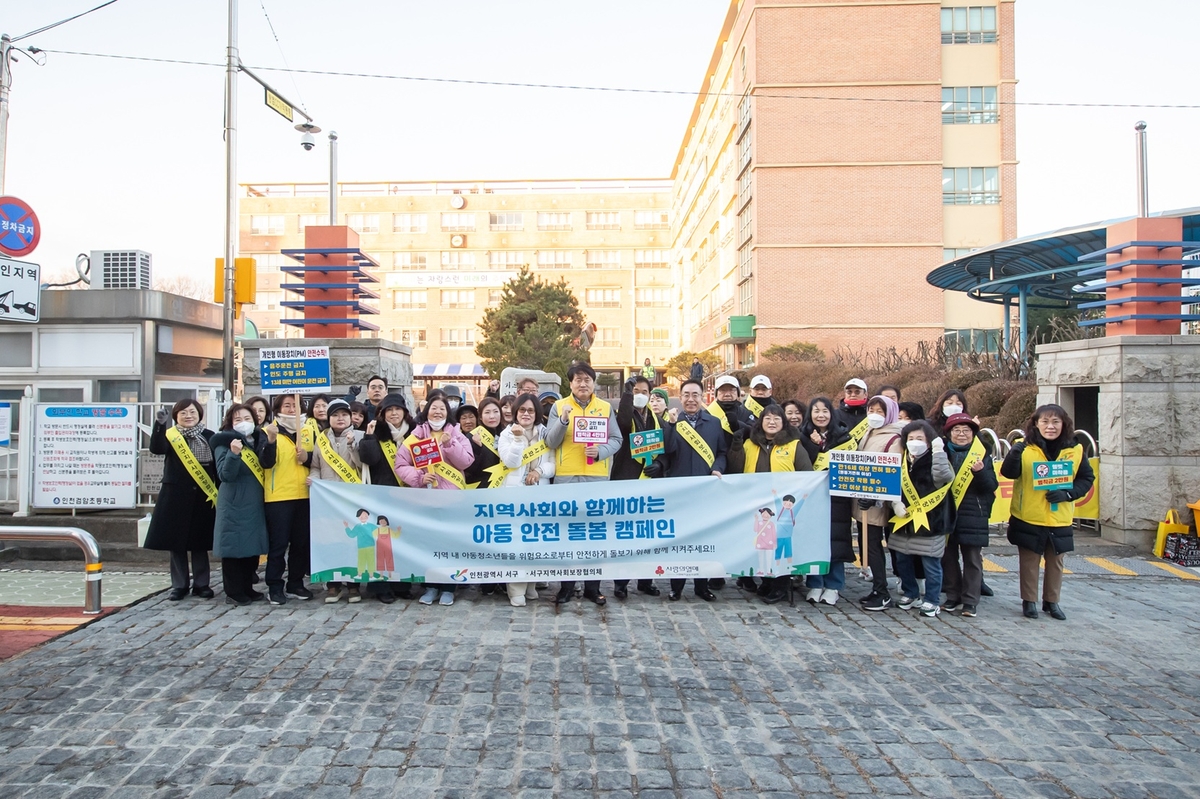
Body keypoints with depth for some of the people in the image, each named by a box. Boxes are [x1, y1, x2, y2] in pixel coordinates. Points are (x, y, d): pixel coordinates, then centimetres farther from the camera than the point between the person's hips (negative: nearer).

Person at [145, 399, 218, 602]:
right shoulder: (170, 436, 2)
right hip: (175, 495, 0)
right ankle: (179, 585, 13)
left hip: (202, 496, 0)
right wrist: (159, 425, -31)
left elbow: (218, 467, 3)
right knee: (176, 541, 4)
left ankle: (201, 584, 14)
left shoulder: (209, 436, 4)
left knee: (199, 541, 6)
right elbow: (156, 449, -19)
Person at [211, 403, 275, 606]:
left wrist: (270, 443, -25)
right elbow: (225, 475, -16)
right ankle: (233, 592, 5)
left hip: (254, 503, 6)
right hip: (233, 505, -6)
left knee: (253, 545, 10)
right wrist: (233, 453, -31)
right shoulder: (224, 443, -7)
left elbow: (267, 463, -9)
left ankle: (247, 588, 21)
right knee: (234, 545, -3)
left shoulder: (258, 439, 7)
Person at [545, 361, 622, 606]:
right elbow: (551, 442, -3)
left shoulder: (605, 408, 8)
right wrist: (563, 420, -18)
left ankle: (592, 586, 16)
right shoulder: (559, 406, 4)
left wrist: (601, 451, -14)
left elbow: (616, 440, 6)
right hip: (566, 476, -1)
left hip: (597, 477, 1)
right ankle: (566, 586, 15)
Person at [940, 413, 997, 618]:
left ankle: (970, 601, 11)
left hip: (973, 515, -1)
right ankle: (952, 597, 19)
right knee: (949, 556, 8)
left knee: (972, 558, 3)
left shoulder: (982, 455, 2)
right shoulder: (943, 453, 4)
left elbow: (992, 486, -4)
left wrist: (980, 472, -21)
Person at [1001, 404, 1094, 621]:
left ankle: (1051, 601, 30)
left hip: (1060, 520, 3)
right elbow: (1009, 473, -20)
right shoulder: (1025, 448, -9)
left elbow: (1087, 479, 6)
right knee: (1029, 562, 8)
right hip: (1028, 518, -3)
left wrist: (1068, 494, -12)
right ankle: (1029, 600, 21)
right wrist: (1014, 454, -41)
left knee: (1055, 562, 15)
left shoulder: (1075, 450, 0)